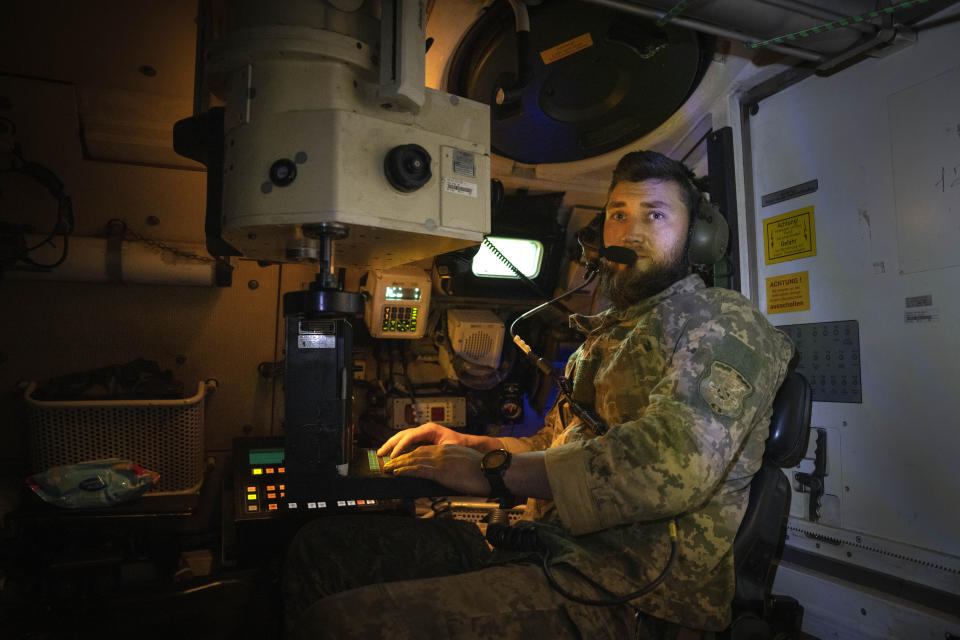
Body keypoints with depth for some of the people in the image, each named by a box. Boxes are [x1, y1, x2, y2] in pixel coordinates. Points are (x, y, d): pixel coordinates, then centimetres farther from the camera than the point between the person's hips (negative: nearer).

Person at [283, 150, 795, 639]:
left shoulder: (722, 320, -5)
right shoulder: (606, 330, 23)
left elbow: (675, 460, -23)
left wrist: (494, 470, -18)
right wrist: (466, 444, 13)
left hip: (629, 593, -8)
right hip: (544, 545, 8)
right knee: (323, 544, -4)